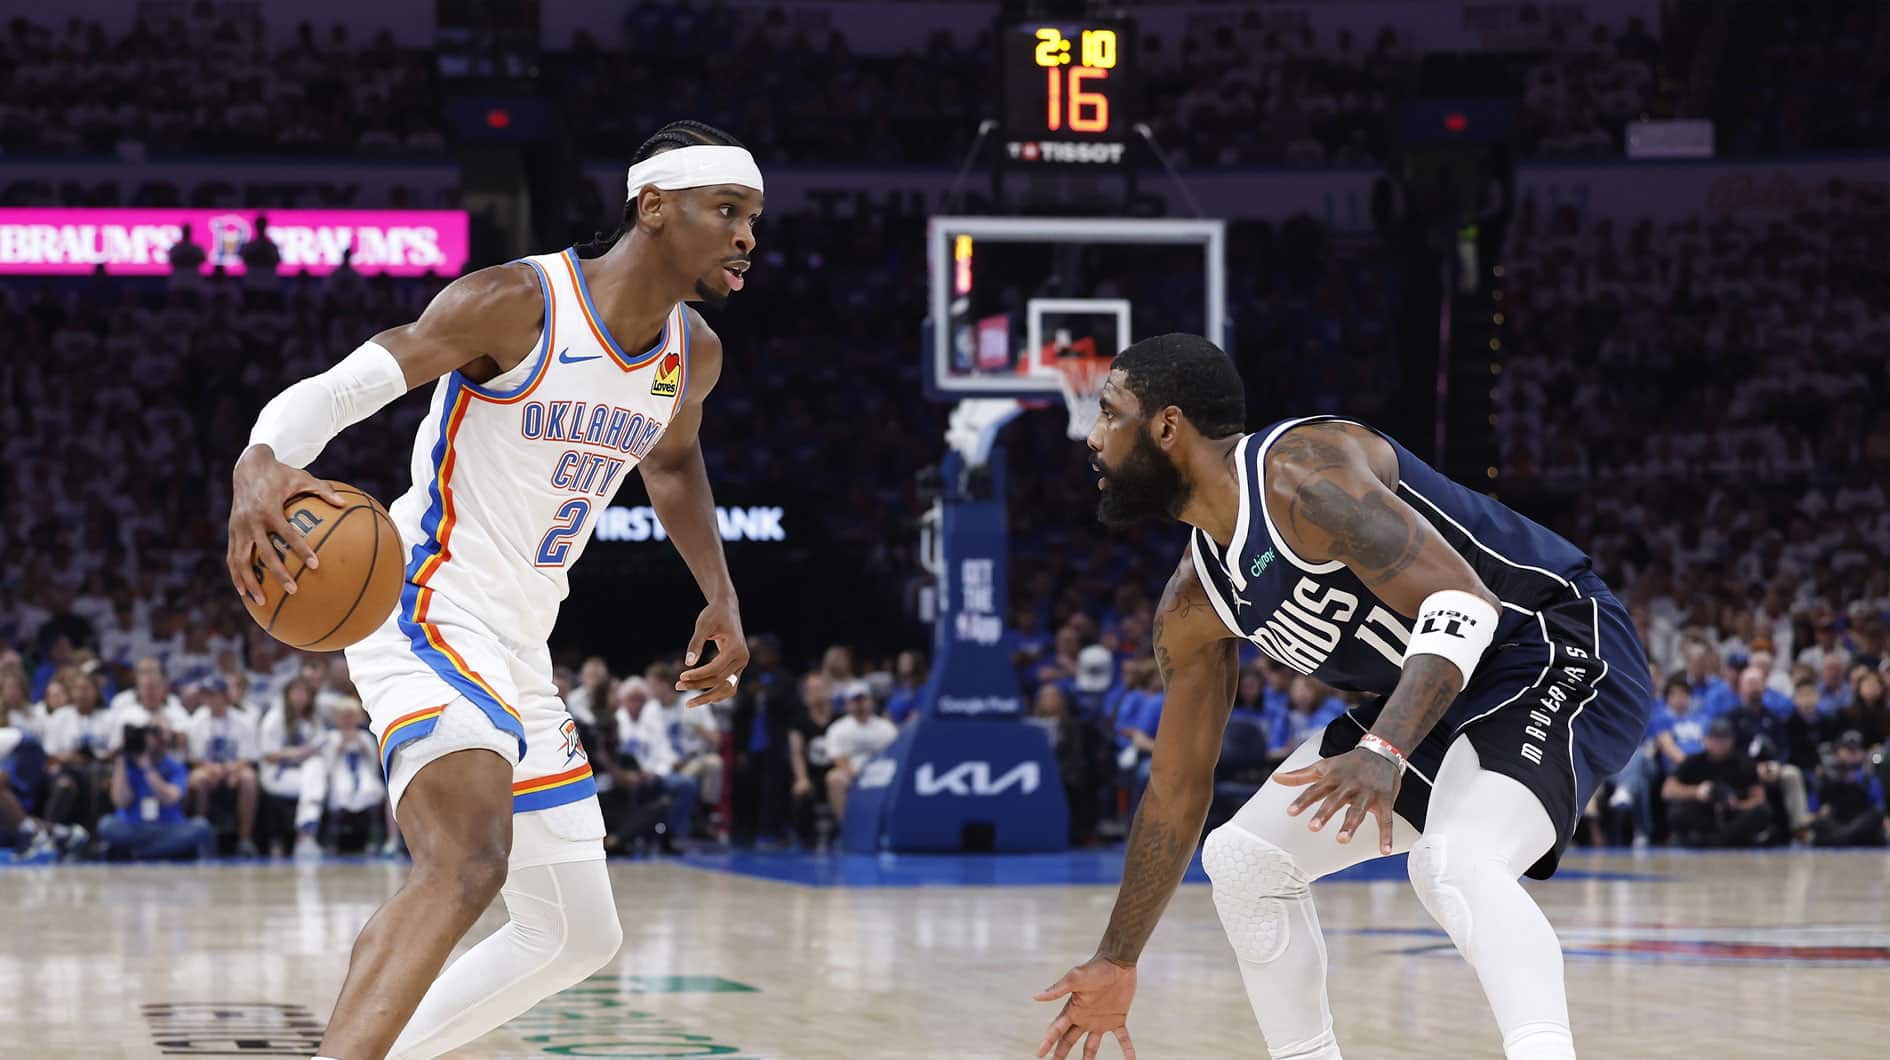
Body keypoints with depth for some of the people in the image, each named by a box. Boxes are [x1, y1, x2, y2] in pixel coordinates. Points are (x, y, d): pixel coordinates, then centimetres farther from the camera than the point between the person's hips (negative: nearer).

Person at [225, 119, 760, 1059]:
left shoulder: (693, 354, 8)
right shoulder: (516, 303, -16)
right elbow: (330, 391, -20)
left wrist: (721, 598, 21)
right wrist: (260, 465, -41)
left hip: (519, 656, 9)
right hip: (429, 618, -9)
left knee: (577, 936, 14)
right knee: (469, 864, -35)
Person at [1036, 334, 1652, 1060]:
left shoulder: (1300, 472, -23)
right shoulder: (1192, 607, 5)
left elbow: (1462, 603, -32)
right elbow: (1176, 789, 14)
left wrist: (1383, 753, -45)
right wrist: (1117, 964, 17)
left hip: (1559, 652, -10)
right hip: (1438, 696, 10)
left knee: (1453, 863, -35)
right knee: (1241, 857, 8)